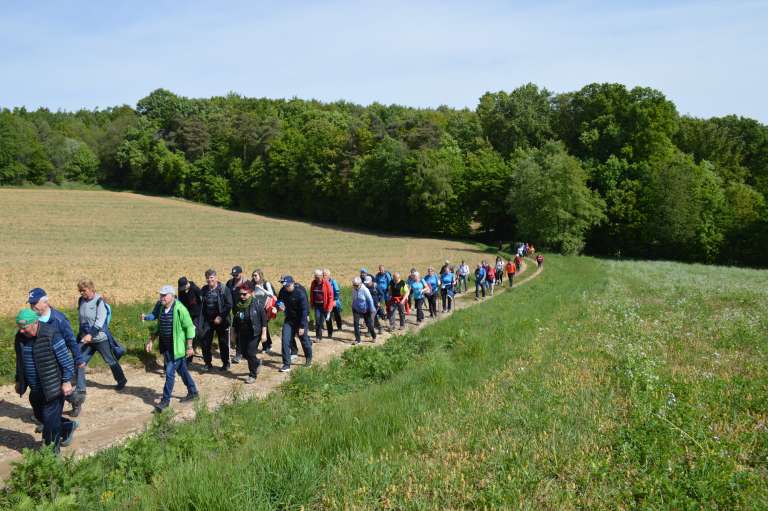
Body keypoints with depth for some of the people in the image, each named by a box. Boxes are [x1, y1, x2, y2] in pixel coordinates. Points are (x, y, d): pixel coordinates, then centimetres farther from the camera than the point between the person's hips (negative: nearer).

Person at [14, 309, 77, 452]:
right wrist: (19, 381, 18)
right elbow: (20, 362, 16)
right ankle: (69, 426, 40)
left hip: (53, 387, -7)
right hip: (36, 389, 7)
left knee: (50, 421, -1)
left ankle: (52, 452, 13)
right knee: (40, 416, 19)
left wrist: (67, 381, -18)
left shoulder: (51, 335, -21)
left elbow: (66, 359, -17)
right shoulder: (20, 337, 0)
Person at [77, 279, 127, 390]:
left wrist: (91, 334, -28)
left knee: (110, 360, 8)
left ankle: (121, 381, 26)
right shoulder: (81, 301, 2)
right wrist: (81, 333, 16)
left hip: (100, 338, -5)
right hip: (85, 338, 5)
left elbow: (100, 321, -21)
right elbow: (80, 319, 15)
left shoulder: (99, 301, -15)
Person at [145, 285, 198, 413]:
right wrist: (151, 341, 13)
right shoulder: (162, 308, 7)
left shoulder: (179, 309, -19)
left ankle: (165, 400, 4)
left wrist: (189, 347, -18)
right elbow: (158, 327, 19)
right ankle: (192, 392, 33)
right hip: (166, 347, 8)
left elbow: (190, 327, -17)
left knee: (170, 372, -6)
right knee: (182, 370, 18)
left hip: (177, 347, -8)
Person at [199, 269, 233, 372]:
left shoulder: (224, 289, -10)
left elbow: (229, 305, -12)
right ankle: (208, 363, 17)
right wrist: (201, 319, 4)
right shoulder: (204, 290, 6)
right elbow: (201, 304, 12)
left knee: (223, 343, 5)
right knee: (205, 341, 3)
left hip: (221, 320, -4)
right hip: (207, 320, 4)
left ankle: (226, 363, 18)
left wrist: (221, 317, -18)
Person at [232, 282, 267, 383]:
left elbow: (264, 319, -9)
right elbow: (235, 320, 12)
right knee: (244, 353, 10)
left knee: (250, 353, -8)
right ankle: (257, 363, 39)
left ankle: (253, 375, 7)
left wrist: (264, 333, -12)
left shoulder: (257, 304, -13)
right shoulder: (237, 305, 2)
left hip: (254, 333, -6)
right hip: (242, 334, 6)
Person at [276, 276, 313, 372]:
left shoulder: (300, 293, -24)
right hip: (289, 320, 4)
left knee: (304, 340, 10)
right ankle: (286, 365, -2)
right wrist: (279, 305, -14)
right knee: (285, 341, -7)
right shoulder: (283, 291, -7)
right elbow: (279, 300, 12)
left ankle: (309, 359, 36)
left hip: (300, 320, -4)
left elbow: (304, 310, -22)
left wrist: (302, 326, -23)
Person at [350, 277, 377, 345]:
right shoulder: (354, 290, -6)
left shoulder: (364, 290, -21)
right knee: (356, 323, -8)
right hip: (356, 310, 4)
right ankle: (357, 340, 0)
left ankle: (374, 337, 31)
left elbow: (370, 300, -17)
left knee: (369, 324, 7)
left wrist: (372, 310, -15)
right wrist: (353, 307, 13)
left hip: (365, 310, -4)